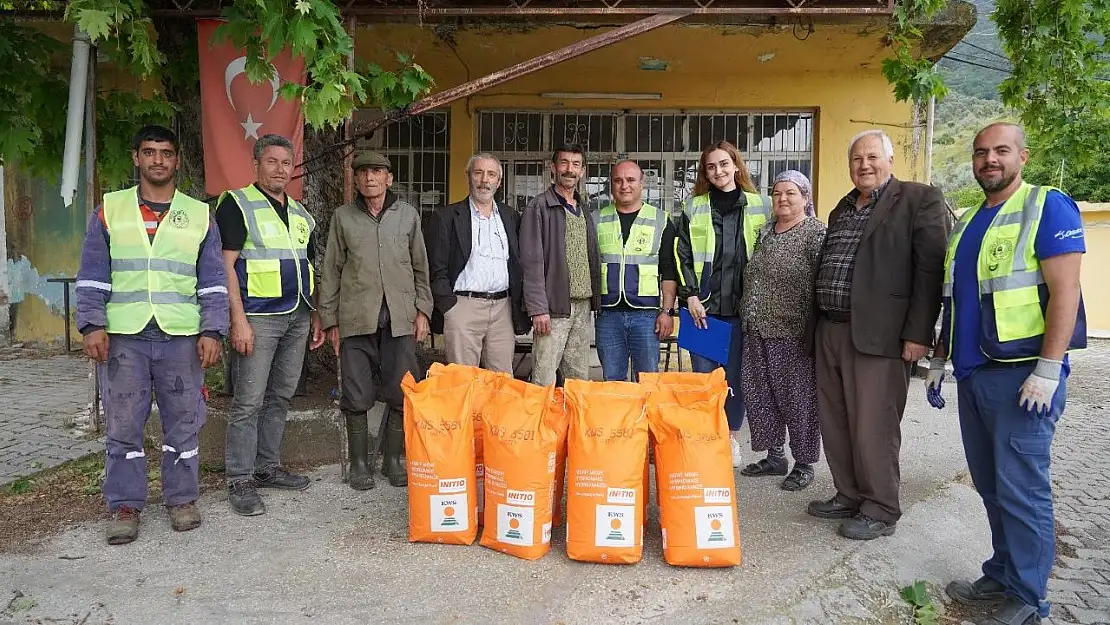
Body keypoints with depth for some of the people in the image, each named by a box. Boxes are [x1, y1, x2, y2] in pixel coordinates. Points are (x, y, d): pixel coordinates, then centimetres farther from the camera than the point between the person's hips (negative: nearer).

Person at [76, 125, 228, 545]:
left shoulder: (199, 215, 9)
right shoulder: (109, 210, 9)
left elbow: (213, 281, 6)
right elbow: (92, 276, 7)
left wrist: (212, 331, -3)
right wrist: (92, 325, -5)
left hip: (182, 337, 0)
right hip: (123, 337, 0)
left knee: (183, 422, 5)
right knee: (123, 424, 5)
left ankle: (182, 498, 19)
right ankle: (125, 506, 17)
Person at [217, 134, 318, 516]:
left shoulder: (299, 212, 17)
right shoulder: (237, 204, -4)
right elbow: (226, 265, -10)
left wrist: (316, 313, 15)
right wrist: (238, 319, -18)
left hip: (297, 317, 7)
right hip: (259, 316, -7)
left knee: (280, 396, 13)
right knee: (249, 401, -4)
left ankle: (267, 467, 24)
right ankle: (240, 481, 4)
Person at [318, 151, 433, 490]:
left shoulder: (408, 214, 10)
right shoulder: (343, 217, 8)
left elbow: (420, 267, 12)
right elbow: (331, 271, 8)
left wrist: (422, 310, 5)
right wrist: (329, 320, 5)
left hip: (400, 318, 1)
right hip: (355, 319, 0)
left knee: (402, 396, 2)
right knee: (356, 397, 3)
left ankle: (393, 459, 18)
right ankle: (359, 462, 18)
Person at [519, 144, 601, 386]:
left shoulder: (585, 210, 16)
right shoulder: (539, 207, -4)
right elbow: (531, 262, -10)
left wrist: (595, 300, 11)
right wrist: (538, 308, -16)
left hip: (583, 306, 7)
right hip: (553, 306, -6)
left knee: (579, 380, 11)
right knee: (544, 381, -6)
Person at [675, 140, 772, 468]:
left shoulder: (761, 205, 8)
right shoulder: (694, 207, 8)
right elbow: (682, 255, 5)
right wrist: (691, 295, -5)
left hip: (742, 305, 0)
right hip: (702, 304, 0)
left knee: (735, 375, 6)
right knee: (703, 375, 2)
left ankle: (732, 439, 20)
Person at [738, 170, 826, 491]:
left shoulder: (816, 233, -7)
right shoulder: (765, 232, 15)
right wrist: (748, 316, 18)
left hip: (793, 333, -7)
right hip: (758, 331, 7)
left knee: (798, 398, 2)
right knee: (760, 395, 11)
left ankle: (804, 464, 15)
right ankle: (774, 456, 26)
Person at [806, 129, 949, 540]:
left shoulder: (920, 200, -2)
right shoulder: (841, 209, 19)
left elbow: (930, 269, -9)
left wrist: (918, 334, -15)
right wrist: (817, 328, 16)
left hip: (878, 335, -7)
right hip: (830, 332, 7)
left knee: (872, 426, -2)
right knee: (834, 423, 12)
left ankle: (880, 510, 13)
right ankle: (848, 496, 27)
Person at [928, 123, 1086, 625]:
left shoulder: (1048, 207, -4)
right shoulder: (966, 223, 18)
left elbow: (1065, 291, -13)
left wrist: (1048, 370, -19)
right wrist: (939, 360, 19)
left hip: (1022, 374, -7)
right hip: (973, 375, 7)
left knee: (1020, 489, -3)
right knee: (990, 486, 13)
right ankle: (1002, 576, 25)